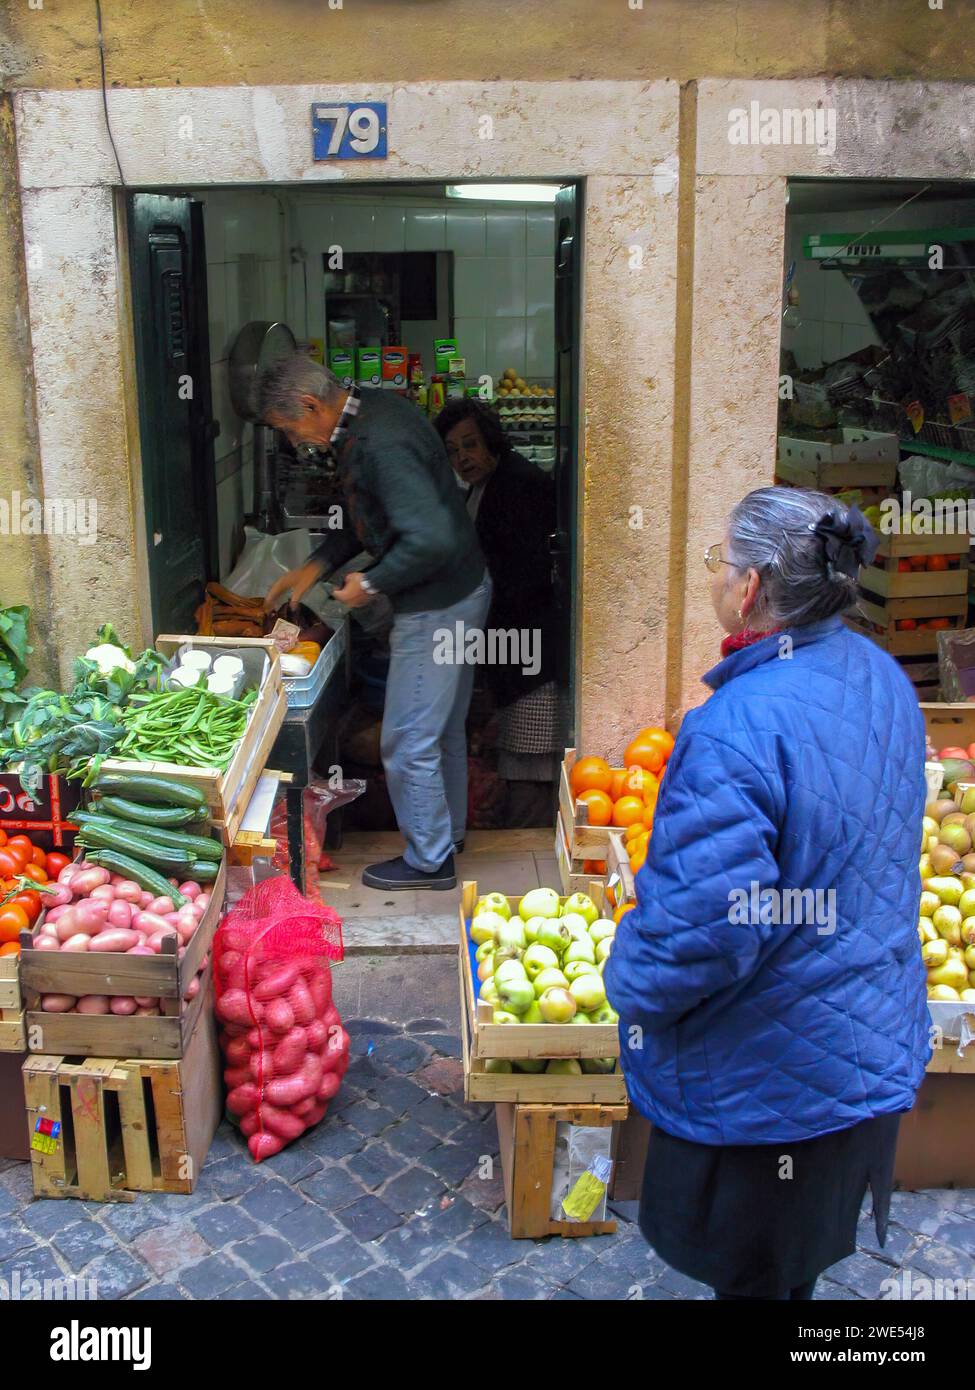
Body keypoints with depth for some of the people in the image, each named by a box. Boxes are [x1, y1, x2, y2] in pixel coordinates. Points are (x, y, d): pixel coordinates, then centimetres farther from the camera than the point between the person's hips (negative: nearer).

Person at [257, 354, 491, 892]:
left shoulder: (381, 446, -26)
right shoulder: (375, 410, 7)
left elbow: (432, 539, -34)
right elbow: (367, 513, 20)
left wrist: (373, 583, -19)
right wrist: (314, 565, 14)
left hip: (436, 609, -10)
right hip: (462, 592, 10)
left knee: (408, 742, 2)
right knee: (444, 729, 22)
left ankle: (428, 861, 18)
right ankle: (448, 831, 39)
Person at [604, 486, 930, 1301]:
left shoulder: (738, 730, -33)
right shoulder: (884, 680, -3)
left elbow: (703, 924, -34)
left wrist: (631, 987, -13)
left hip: (769, 1076, -8)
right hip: (876, 1047, 8)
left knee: (753, 1274, 17)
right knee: (798, 1266, 30)